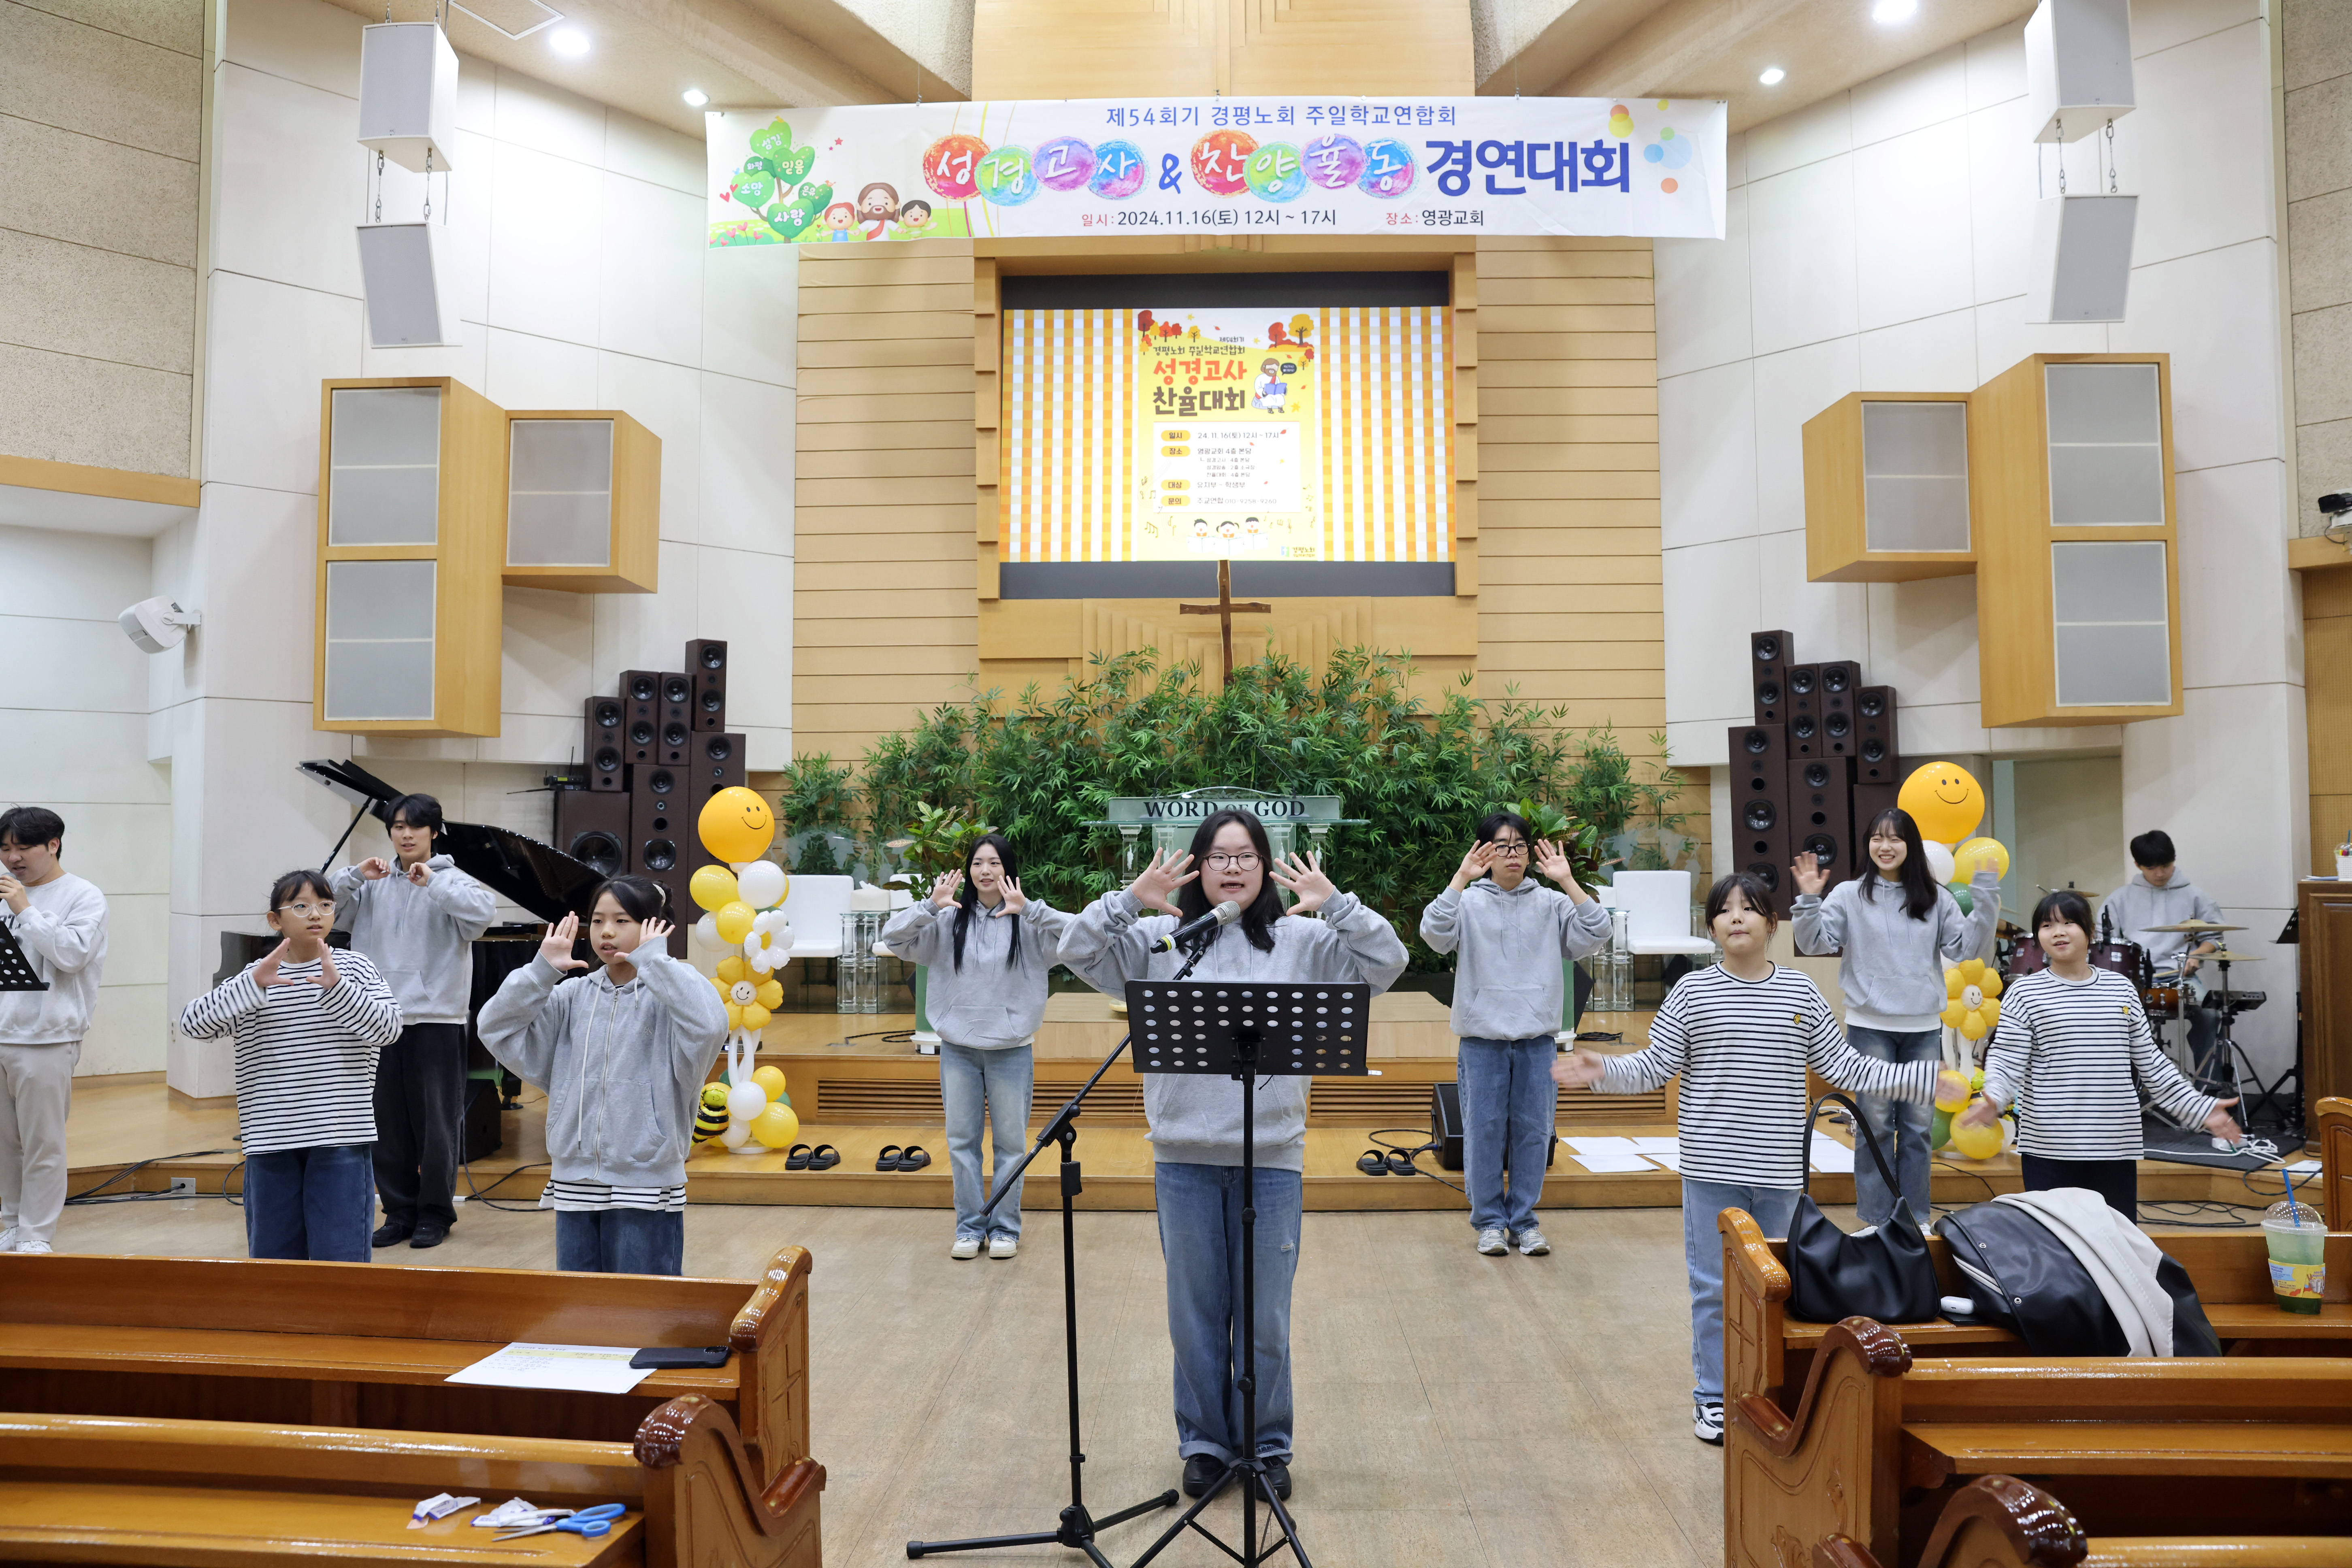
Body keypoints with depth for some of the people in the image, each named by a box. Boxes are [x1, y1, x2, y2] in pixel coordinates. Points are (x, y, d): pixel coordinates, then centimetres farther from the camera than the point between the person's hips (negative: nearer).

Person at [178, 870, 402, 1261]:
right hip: (270, 1140, 2)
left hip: (340, 1138, -2)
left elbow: (388, 1028, -10)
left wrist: (337, 987, -22)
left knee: (341, 1258, 0)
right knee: (272, 1254, 14)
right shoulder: (252, 978, 5)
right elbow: (192, 1024, -7)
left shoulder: (354, 969, 2)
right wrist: (253, 984, -19)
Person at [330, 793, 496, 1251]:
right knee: (388, 1125, 10)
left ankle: (435, 1213, 14)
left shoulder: (450, 880, -1)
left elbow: (483, 912, -19)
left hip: (435, 1020, -4)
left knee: (436, 1124, 1)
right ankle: (399, 1211, 22)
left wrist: (433, 883, -25)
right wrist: (355, 877, -10)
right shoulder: (374, 884, 11)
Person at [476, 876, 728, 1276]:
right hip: (574, 1180, 5)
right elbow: (495, 1027, 3)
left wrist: (653, 960, -23)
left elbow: (709, 1025, -30)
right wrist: (542, 969, -7)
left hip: (644, 1184, -5)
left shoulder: (667, 996, -9)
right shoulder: (573, 997, 7)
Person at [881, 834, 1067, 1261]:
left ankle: (1005, 1228, 21)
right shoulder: (949, 921, 2)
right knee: (962, 1141, 10)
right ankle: (970, 1227, 22)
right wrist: (930, 906, -21)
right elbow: (893, 937, -5)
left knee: (1010, 1142, 8)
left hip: (1011, 1050, -2)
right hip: (958, 1049, 2)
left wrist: (1028, 909, -30)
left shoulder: (1028, 923, -5)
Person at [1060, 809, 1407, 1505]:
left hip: (1272, 1155, -1)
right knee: (1196, 1311, 13)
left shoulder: (1302, 942, 3)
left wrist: (1334, 902, -12)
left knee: (1266, 1315, 10)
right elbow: (1078, 950, -1)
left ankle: (1268, 1445, 28)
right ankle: (1204, 1442, 29)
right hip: (1185, 1156, 1)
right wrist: (1131, 898, -11)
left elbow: (1387, 961, -3)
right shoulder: (1160, 942, 4)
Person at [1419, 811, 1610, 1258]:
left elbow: (1594, 936, -5)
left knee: (1534, 1129, 7)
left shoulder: (1551, 903, 5)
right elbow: (1436, 934, -15)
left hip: (1538, 1038, 2)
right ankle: (1489, 1221, 16)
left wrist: (1568, 881, -13)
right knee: (1484, 1130, 3)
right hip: (1483, 1038, -1)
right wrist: (1461, 878, -21)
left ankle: (1524, 1220, 20)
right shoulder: (1469, 902, 1)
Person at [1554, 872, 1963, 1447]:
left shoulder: (1801, 992, 3)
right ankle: (1713, 1398, 20)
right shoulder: (1693, 991, -2)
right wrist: (1603, 1071, -18)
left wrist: (1928, 1078, 4)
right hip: (1712, 1168, -2)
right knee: (1714, 1286, 5)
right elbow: (1654, 1068, -2)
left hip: (1778, 1170, 2)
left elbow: (1844, 1066, 8)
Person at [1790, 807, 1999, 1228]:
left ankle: (1915, 1219, 23)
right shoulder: (1849, 895, -2)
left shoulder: (1935, 898, 6)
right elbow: (1815, 943, -6)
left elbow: (1966, 947, 3)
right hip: (1871, 1026, -3)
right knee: (1877, 1125, 3)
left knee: (1918, 1127, 11)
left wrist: (1985, 897, -6)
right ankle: (1876, 1220, 13)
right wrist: (1808, 900, -21)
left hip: (1924, 1028, 3)